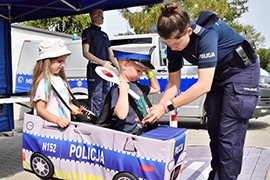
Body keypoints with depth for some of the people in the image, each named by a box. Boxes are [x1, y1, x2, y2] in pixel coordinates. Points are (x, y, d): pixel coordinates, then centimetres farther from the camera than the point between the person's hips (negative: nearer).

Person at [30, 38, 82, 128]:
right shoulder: (44, 82, -8)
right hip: (50, 127, -6)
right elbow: (40, 109, -13)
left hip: (64, 124, 6)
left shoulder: (60, 80, 15)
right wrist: (57, 120, -24)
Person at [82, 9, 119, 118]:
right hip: (94, 69, -7)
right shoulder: (88, 32, 1)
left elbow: (111, 55, 20)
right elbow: (85, 53, -10)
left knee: (105, 100, 10)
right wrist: (102, 62, -23)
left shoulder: (104, 35, 22)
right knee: (96, 99, -12)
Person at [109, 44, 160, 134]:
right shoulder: (117, 89, -12)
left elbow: (156, 89, 31)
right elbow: (121, 115, -27)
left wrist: (149, 71, 20)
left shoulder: (135, 85, 16)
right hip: (130, 134, -9)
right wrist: (123, 90, -25)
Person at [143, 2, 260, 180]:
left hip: (241, 72, -7)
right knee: (214, 132, 10)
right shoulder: (174, 43, -12)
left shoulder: (206, 33, -34)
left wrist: (167, 106, -39)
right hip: (218, 76, 7)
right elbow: (173, 84, -7)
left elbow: (204, 85, -39)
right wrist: (157, 108, -21)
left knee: (230, 136, -10)